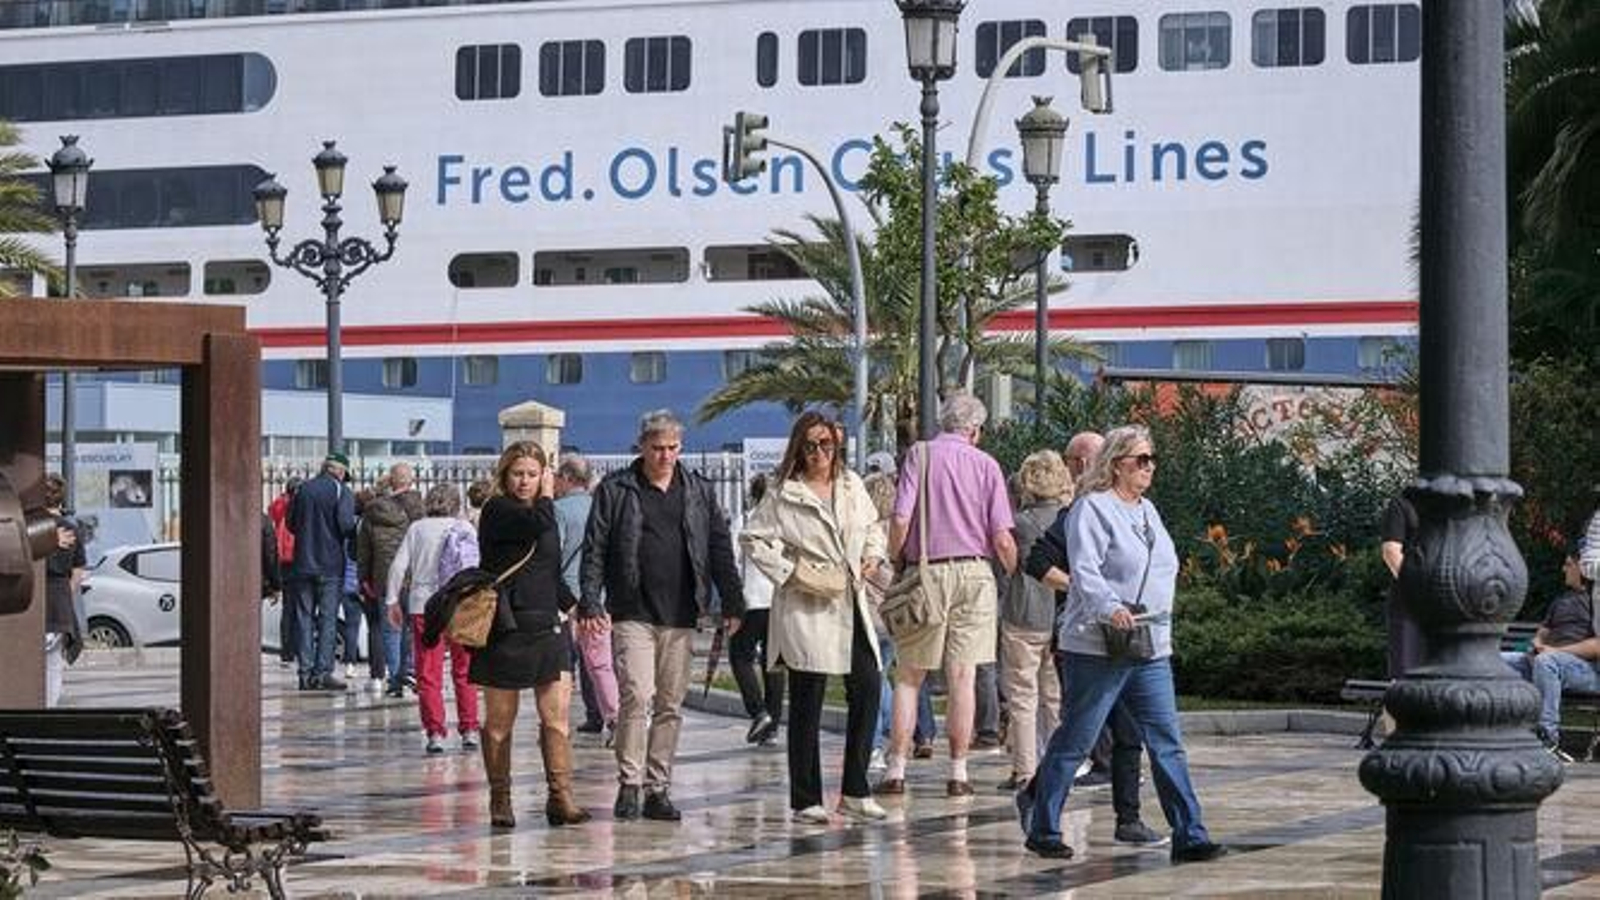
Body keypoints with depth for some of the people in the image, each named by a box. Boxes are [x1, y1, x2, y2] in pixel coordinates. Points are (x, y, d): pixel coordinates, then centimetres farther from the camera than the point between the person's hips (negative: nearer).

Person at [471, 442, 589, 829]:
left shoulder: (546, 514, 16)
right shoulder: (497, 511, -6)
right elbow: (536, 522, -24)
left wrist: (572, 604, 13)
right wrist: (547, 495, -6)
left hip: (547, 626, 5)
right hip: (506, 630, -5)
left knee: (557, 716, -4)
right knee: (499, 721, 2)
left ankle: (561, 797, -5)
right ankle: (500, 800, 11)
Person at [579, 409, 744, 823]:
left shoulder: (700, 491, 12)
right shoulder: (615, 490, 2)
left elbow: (720, 548, 13)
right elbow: (594, 550, 0)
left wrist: (733, 602, 7)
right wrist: (590, 603, -9)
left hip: (681, 616, 3)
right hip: (632, 613, -3)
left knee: (671, 704, 5)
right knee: (636, 696, -14)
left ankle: (658, 788, 12)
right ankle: (629, 784, -5)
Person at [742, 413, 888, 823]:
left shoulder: (852, 485, 12)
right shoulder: (783, 495, -2)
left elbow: (872, 525, 25)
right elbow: (753, 538, -3)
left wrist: (873, 555, 5)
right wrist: (789, 572, -11)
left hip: (850, 601, 5)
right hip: (805, 607, -5)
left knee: (867, 688, -2)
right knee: (807, 702, -1)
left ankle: (855, 792, 9)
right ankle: (806, 801, 5)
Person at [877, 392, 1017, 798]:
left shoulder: (919, 455, 0)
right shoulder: (985, 464, 2)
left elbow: (900, 521, -10)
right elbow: (1002, 539, -2)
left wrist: (893, 564, 4)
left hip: (926, 571, -1)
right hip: (973, 572, 1)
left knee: (908, 677, 7)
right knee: (962, 676, 3)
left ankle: (896, 769, 2)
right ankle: (958, 773, 5)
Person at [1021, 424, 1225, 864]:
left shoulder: (1148, 511, 18)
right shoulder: (1092, 508, -9)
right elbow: (1084, 571, -20)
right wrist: (1109, 607, -34)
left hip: (1152, 650, 8)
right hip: (1097, 648, -7)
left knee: (1167, 743, 0)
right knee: (1074, 742, 1)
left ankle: (1189, 836, -1)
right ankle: (1042, 828, 14)